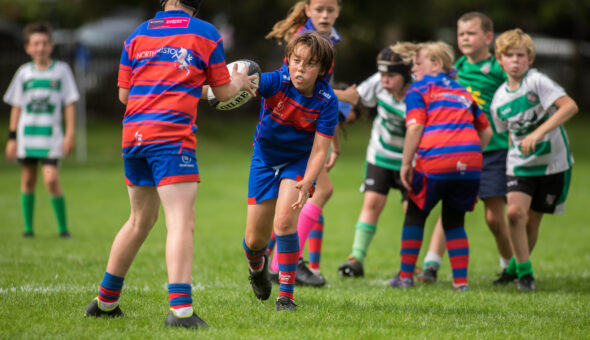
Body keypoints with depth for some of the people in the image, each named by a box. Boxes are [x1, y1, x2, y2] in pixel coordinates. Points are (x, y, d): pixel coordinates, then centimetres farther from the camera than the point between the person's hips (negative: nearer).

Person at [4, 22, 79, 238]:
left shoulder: (61, 70, 1)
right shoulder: (24, 73, 7)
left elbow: (69, 104, 2)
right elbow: (16, 107, 11)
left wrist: (70, 133, -4)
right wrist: (12, 137, 7)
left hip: (51, 135, -3)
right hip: (27, 135, 3)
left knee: (51, 179, -14)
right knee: (28, 180, 7)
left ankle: (63, 227, -3)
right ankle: (28, 227, 17)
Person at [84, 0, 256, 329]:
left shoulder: (138, 34, 14)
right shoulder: (206, 33, 5)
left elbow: (124, 93, 16)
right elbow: (223, 91, 10)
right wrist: (240, 82, 32)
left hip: (133, 132, 5)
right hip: (173, 135, -5)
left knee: (141, 220, 21)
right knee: (182, 221, -10)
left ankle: (106, 301, 28)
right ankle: (180, 308, -25)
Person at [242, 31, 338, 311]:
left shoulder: (326, 102, -23)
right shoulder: (276, 82, -24)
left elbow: (319, 151, -23)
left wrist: (305, 186, -38)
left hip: (298, 162, -1)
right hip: (265, 159, 1)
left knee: (284, 221, -25)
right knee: (255, 240, 6)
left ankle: (286, 295, -11)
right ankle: (257, 266, 45)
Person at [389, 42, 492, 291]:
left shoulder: (418, 91, 9)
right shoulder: (463, 92, 25)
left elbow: (415, 127, -6)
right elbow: (486, 131, 25)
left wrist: (405, 164, -3)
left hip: (435, 162, -4)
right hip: (471, 163, 5)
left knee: (415, 214, 15)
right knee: (454, 221, 18)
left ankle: (406, 276, 15)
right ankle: (460, 280, 10)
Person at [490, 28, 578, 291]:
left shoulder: (537, 82, -14)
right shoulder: (499, 99, 1)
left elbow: (570, 106, -26)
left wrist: (538, 133, -32)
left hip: (553, 162, -3)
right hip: (520, 165, 3)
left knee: (532, 219, 4)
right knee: (515, 211, -18)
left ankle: (516, 266, 29)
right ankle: (524, 271, -2)